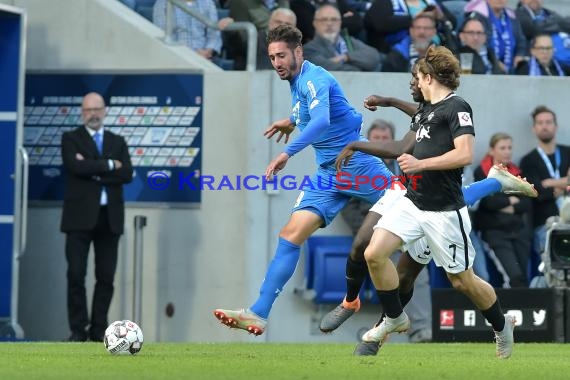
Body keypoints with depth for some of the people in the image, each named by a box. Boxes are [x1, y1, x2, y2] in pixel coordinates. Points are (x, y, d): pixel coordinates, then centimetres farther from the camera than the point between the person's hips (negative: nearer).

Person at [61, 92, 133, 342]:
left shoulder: (117, 142, 15)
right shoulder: (71, 139, 6)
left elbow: (127, 174, -1)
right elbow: (76, 166, -14)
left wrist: (93, 170, -10)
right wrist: (109, 165, -7)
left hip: (109, 218, 3)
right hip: (80, 216, -3)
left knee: (106, 276, 2)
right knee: (76, 274, -7)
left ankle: (99, 329, 7)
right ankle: (78, 330, -3)